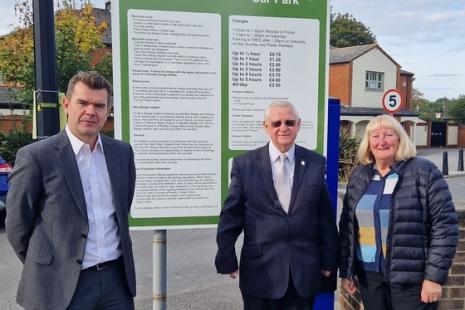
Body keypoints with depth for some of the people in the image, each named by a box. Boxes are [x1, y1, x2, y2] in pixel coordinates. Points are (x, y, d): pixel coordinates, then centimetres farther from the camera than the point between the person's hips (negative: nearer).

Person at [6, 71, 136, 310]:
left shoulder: (122, 152, 3)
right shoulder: (35, 156, -10)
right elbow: (17, 226, -3)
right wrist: (47, 269, 6)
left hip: (117, 278, 4)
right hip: (63, 287, -4)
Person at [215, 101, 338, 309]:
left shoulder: (316, 163, 1)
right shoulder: (244, 164, -3)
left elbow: (325, 216, 4)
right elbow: (231, 216, -1)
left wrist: (329, 260, 6)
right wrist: (227, 259, -1)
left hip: (305, 272, 1)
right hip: (260, 271, -1)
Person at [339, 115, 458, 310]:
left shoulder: (424, 171, -8)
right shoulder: (358, 176, 4)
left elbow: (445, 225, -10)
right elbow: (347, 226, 8)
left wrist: (434, 277, -12)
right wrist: (345, 270, 7)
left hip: (411, 278, -3)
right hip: (368, 275, 4)